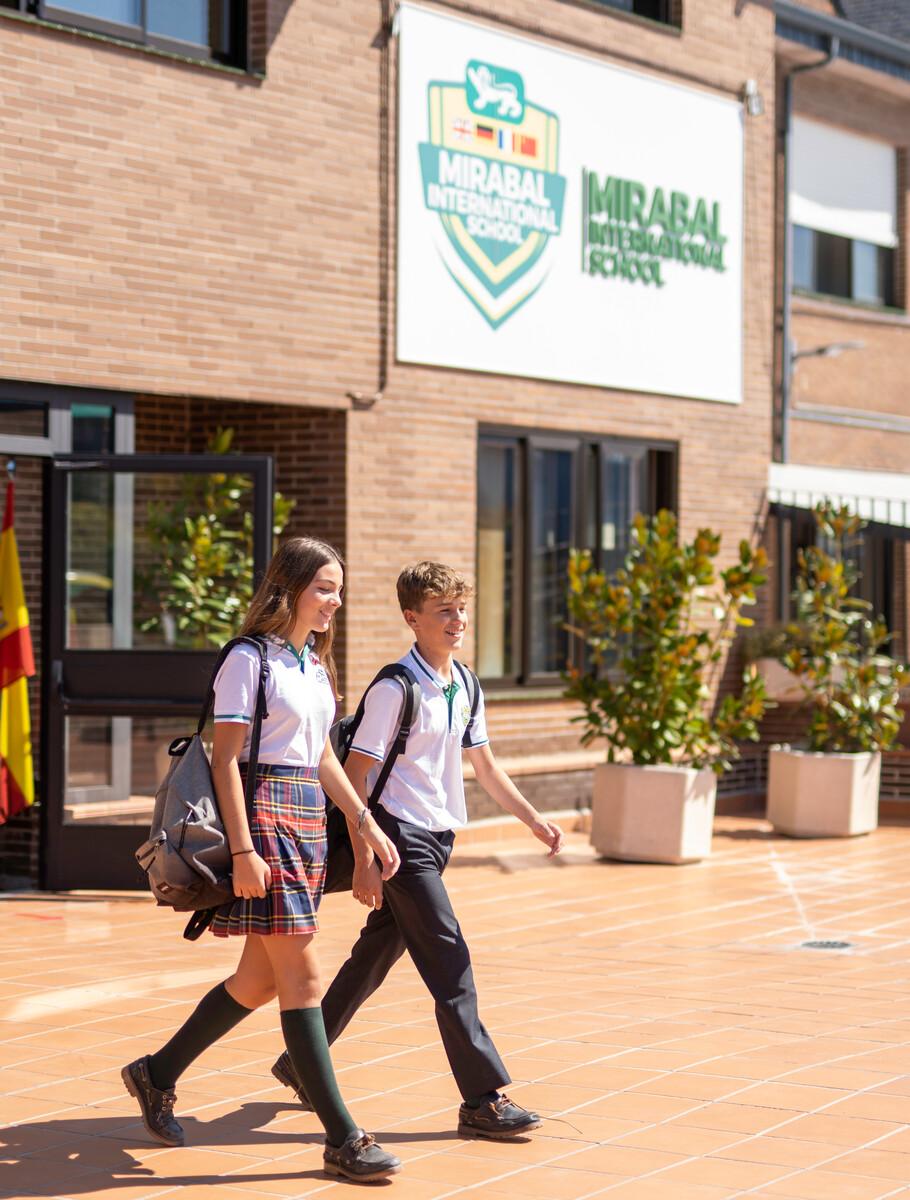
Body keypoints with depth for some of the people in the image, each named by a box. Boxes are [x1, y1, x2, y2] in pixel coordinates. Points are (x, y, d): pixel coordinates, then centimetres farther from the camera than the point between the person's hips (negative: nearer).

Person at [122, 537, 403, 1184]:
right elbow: (225, 758, -13)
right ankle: (343, 1140, -5)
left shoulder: (314, 664, 17)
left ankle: (158, 1073, 30)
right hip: (265, 815, -9)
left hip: (309, 820, 9)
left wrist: (367, 824, 15)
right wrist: (243, 850, -19)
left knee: (260, 980, 13)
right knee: (303, 980, -8)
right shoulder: (250, 659, -9)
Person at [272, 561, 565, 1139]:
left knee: (374, 959, 15)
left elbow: (484, 764, 21)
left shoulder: (464, 686, 10)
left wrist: (533, 818, 15)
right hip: (401, 837, -8)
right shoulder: (395, 688, -14)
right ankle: (485, 1099, -7)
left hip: (437, 837, 8)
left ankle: (301, 1062, 30)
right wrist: (364, 861, -18)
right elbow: (356, 774, -14)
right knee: (451, 967, -10)